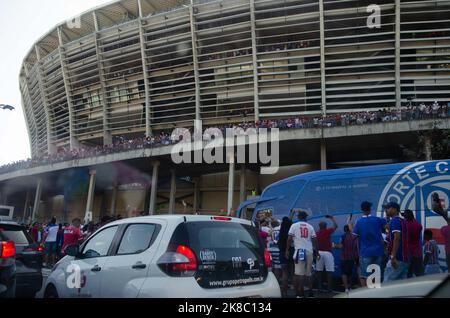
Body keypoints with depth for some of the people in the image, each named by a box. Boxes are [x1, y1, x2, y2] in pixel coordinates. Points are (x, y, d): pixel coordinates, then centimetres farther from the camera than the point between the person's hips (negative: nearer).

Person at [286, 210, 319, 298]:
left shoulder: (294, 226, 2)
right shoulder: (310, 227, 11)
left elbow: (289, 238, -4)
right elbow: (314, 240, 9)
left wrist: (287, 250, 1)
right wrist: (316, 252, 15)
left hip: (299, 251, -4)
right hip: (309, 251, 4)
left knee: (299, 273, -4)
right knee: (308, 273, 14)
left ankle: (300, 294, -7)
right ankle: (310, 292, 16)